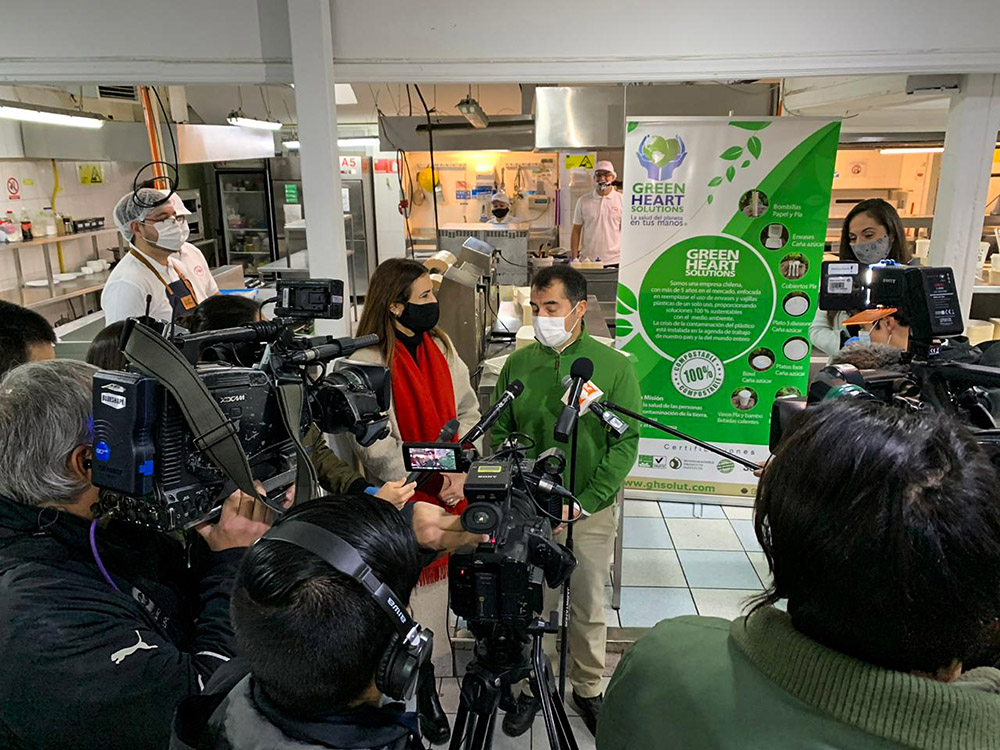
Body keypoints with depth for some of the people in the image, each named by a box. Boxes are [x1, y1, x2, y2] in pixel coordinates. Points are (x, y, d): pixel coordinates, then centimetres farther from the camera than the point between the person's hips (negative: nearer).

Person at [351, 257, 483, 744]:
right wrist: (428, 493, -15)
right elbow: (377, 448, -16)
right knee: (419, 585, 6)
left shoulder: (440, 346, 4)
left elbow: (467, 410, 6)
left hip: (451, 487, 5)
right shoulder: (367, 363, -14)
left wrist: (458, 470, -7)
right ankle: (426, 693, 28)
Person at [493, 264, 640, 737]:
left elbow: (625, 444, -8)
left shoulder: (613, 366, -7)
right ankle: (530, 686, 34)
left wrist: (585, 502, -14)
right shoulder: (517, 365, 0)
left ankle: (588, 688, 37)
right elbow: (499, 436, 4)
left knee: (589, 607, 14)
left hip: (591, 511, -1)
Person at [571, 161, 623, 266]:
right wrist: (574, 258, 2)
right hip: (587, 261, 1)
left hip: (614, 261, -1)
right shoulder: (583, 201, 7)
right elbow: (576, 231, 8)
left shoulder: (622, 200, 4)